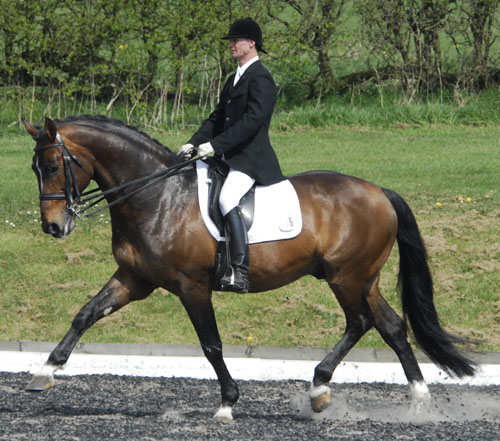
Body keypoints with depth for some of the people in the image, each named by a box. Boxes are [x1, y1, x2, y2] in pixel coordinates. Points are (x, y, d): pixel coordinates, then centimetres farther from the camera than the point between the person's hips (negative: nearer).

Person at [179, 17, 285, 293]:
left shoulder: (260, 79, -10)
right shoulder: (234, 80, 21)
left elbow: (252, 120, -22)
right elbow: (218, 118, 21)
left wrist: (216, 145, -25)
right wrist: (194, 143, 5)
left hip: (251, 158, -11)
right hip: (229, 157, 11)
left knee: (227, 200, -30)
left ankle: (239, 275, -35)